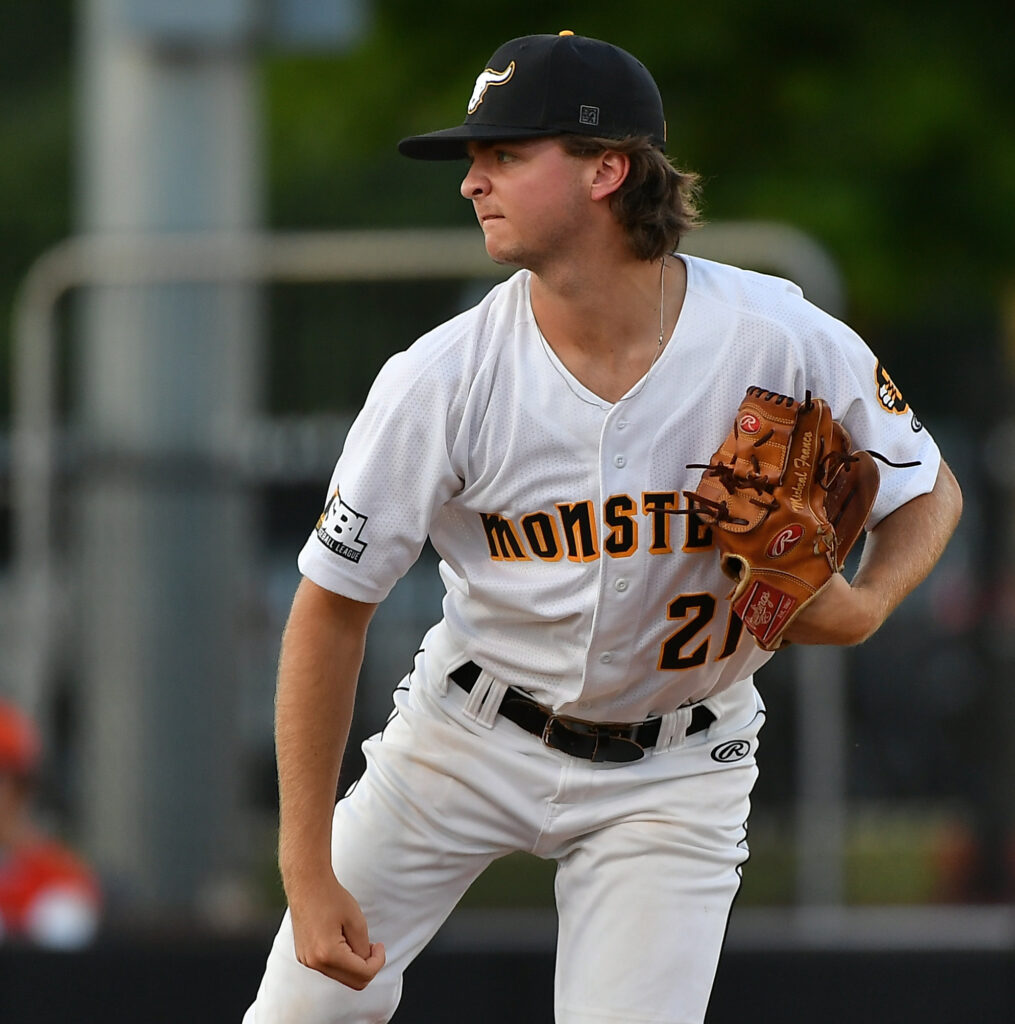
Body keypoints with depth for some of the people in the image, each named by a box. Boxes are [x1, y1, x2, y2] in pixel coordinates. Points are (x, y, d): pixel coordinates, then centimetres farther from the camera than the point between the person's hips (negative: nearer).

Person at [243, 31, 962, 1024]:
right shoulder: (439, 381, -19)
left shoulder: (786, 345, -19)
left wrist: (864, 606, -25)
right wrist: (308, 875, -16)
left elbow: (929, 492, -1)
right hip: (468, 740, 1)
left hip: (673, 776, -1)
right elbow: (331, 607, -13)